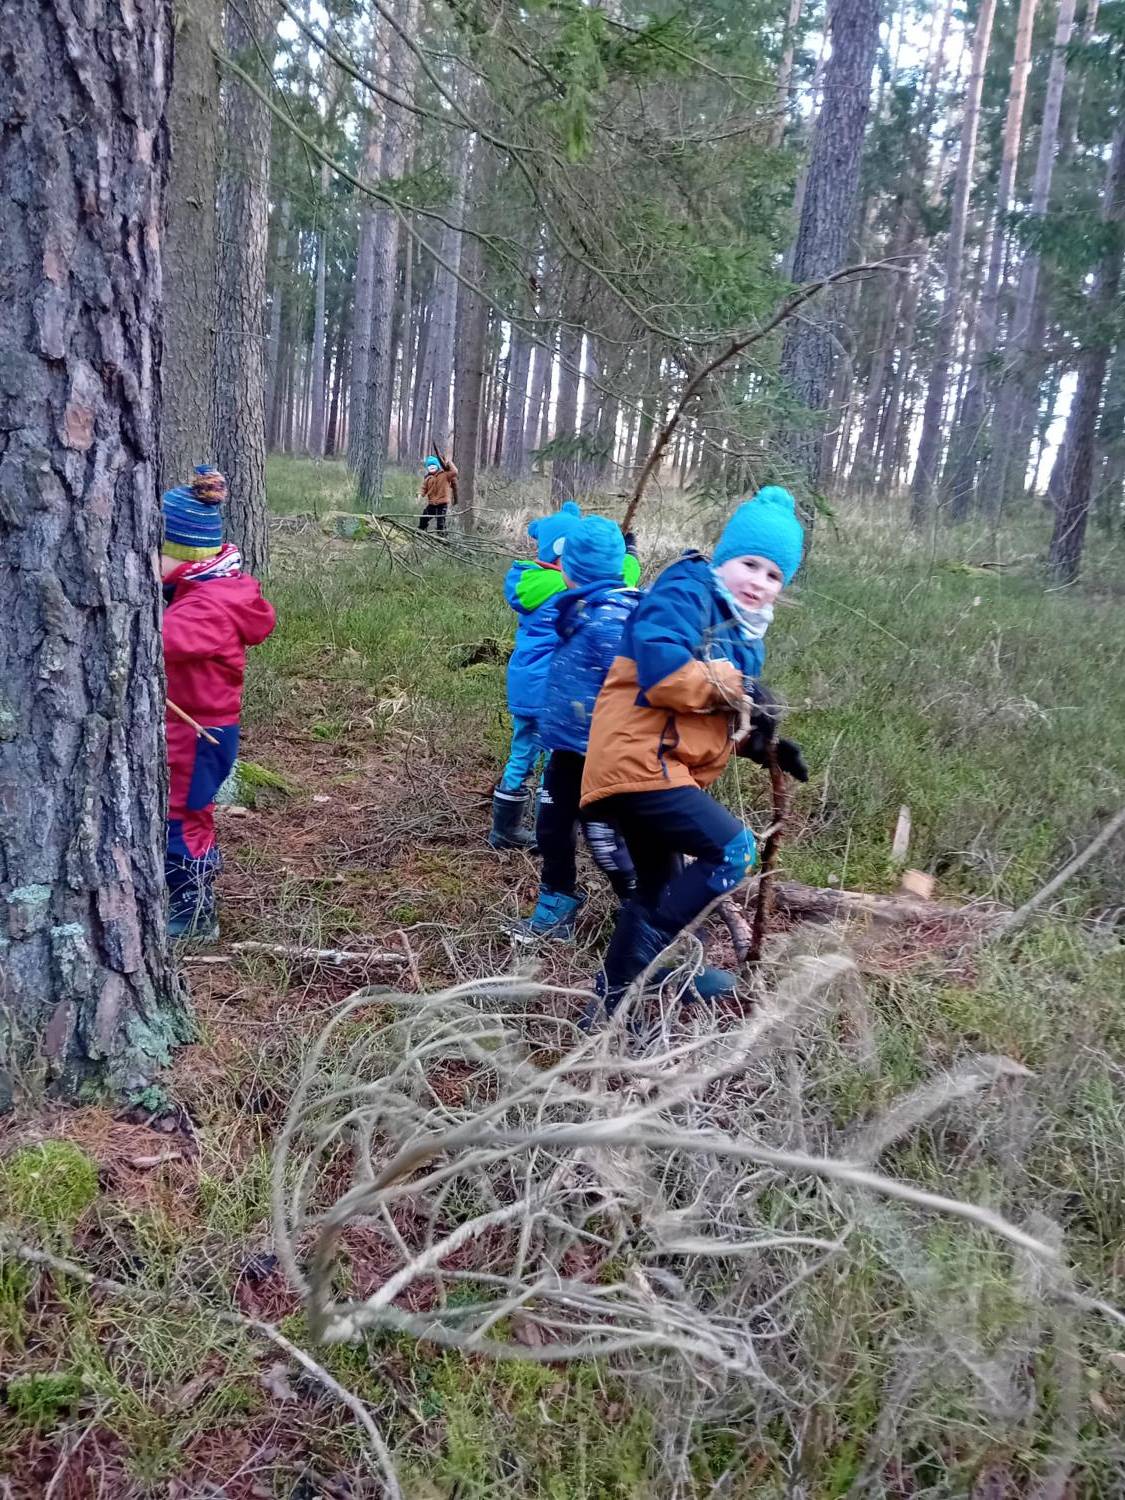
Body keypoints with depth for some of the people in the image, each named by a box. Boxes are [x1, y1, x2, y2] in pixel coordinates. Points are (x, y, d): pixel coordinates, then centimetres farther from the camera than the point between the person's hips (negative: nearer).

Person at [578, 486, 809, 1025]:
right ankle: (628, 974, -10)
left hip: (663, 767, 11)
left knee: (660, 892, 18)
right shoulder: (686, 592, -10)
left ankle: (608, 1008, 33)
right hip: (640, 759, -11)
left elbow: (716, 715, 23)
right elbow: (662, 670, -28)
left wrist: (764, 745, 5)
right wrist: (735, 686, -18)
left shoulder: (742, 628, 19)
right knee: (733, 851, -19)